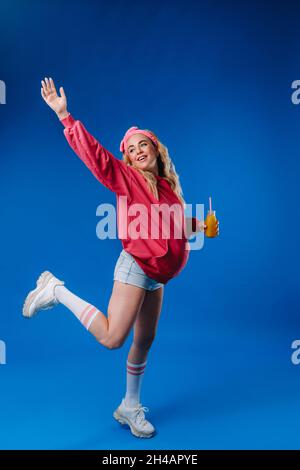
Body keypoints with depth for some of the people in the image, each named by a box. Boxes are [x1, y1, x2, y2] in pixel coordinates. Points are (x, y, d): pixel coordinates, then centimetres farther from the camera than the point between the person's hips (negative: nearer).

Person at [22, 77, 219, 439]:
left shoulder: (168, 185, 15)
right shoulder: (125, 177, -5)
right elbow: (93, 152, -14)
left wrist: (199, 226, 13)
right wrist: (64, 115, -18)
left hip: (157, 275, 7)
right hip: (136, 266, -7)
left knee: (144, 342, 14)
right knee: (112, 338, -16)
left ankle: (130, 407, 32)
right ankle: (56, 291, 2)